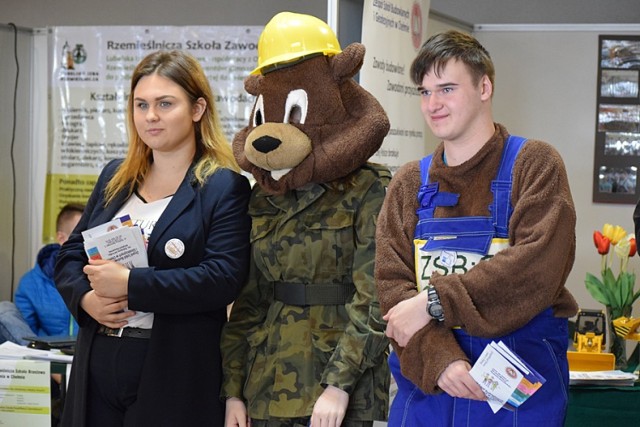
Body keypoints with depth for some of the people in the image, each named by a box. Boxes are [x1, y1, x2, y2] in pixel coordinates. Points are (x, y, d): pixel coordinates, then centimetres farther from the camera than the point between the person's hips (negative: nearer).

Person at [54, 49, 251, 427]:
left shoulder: (224, 187, -6)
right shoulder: (115, 177, 14)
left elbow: (224, 279, -17)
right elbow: (71, 255, 15)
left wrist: (130, 284, -21)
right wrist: (86, 297, -8)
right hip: (98, 365, 6)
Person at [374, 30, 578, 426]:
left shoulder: (534, 164, -2)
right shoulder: (409, 183, 10)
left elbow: (538, 265, -16)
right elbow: (392, 283, -1)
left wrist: (434, 301, -19)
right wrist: (437, 358, -18)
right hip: (425, 384, 3)